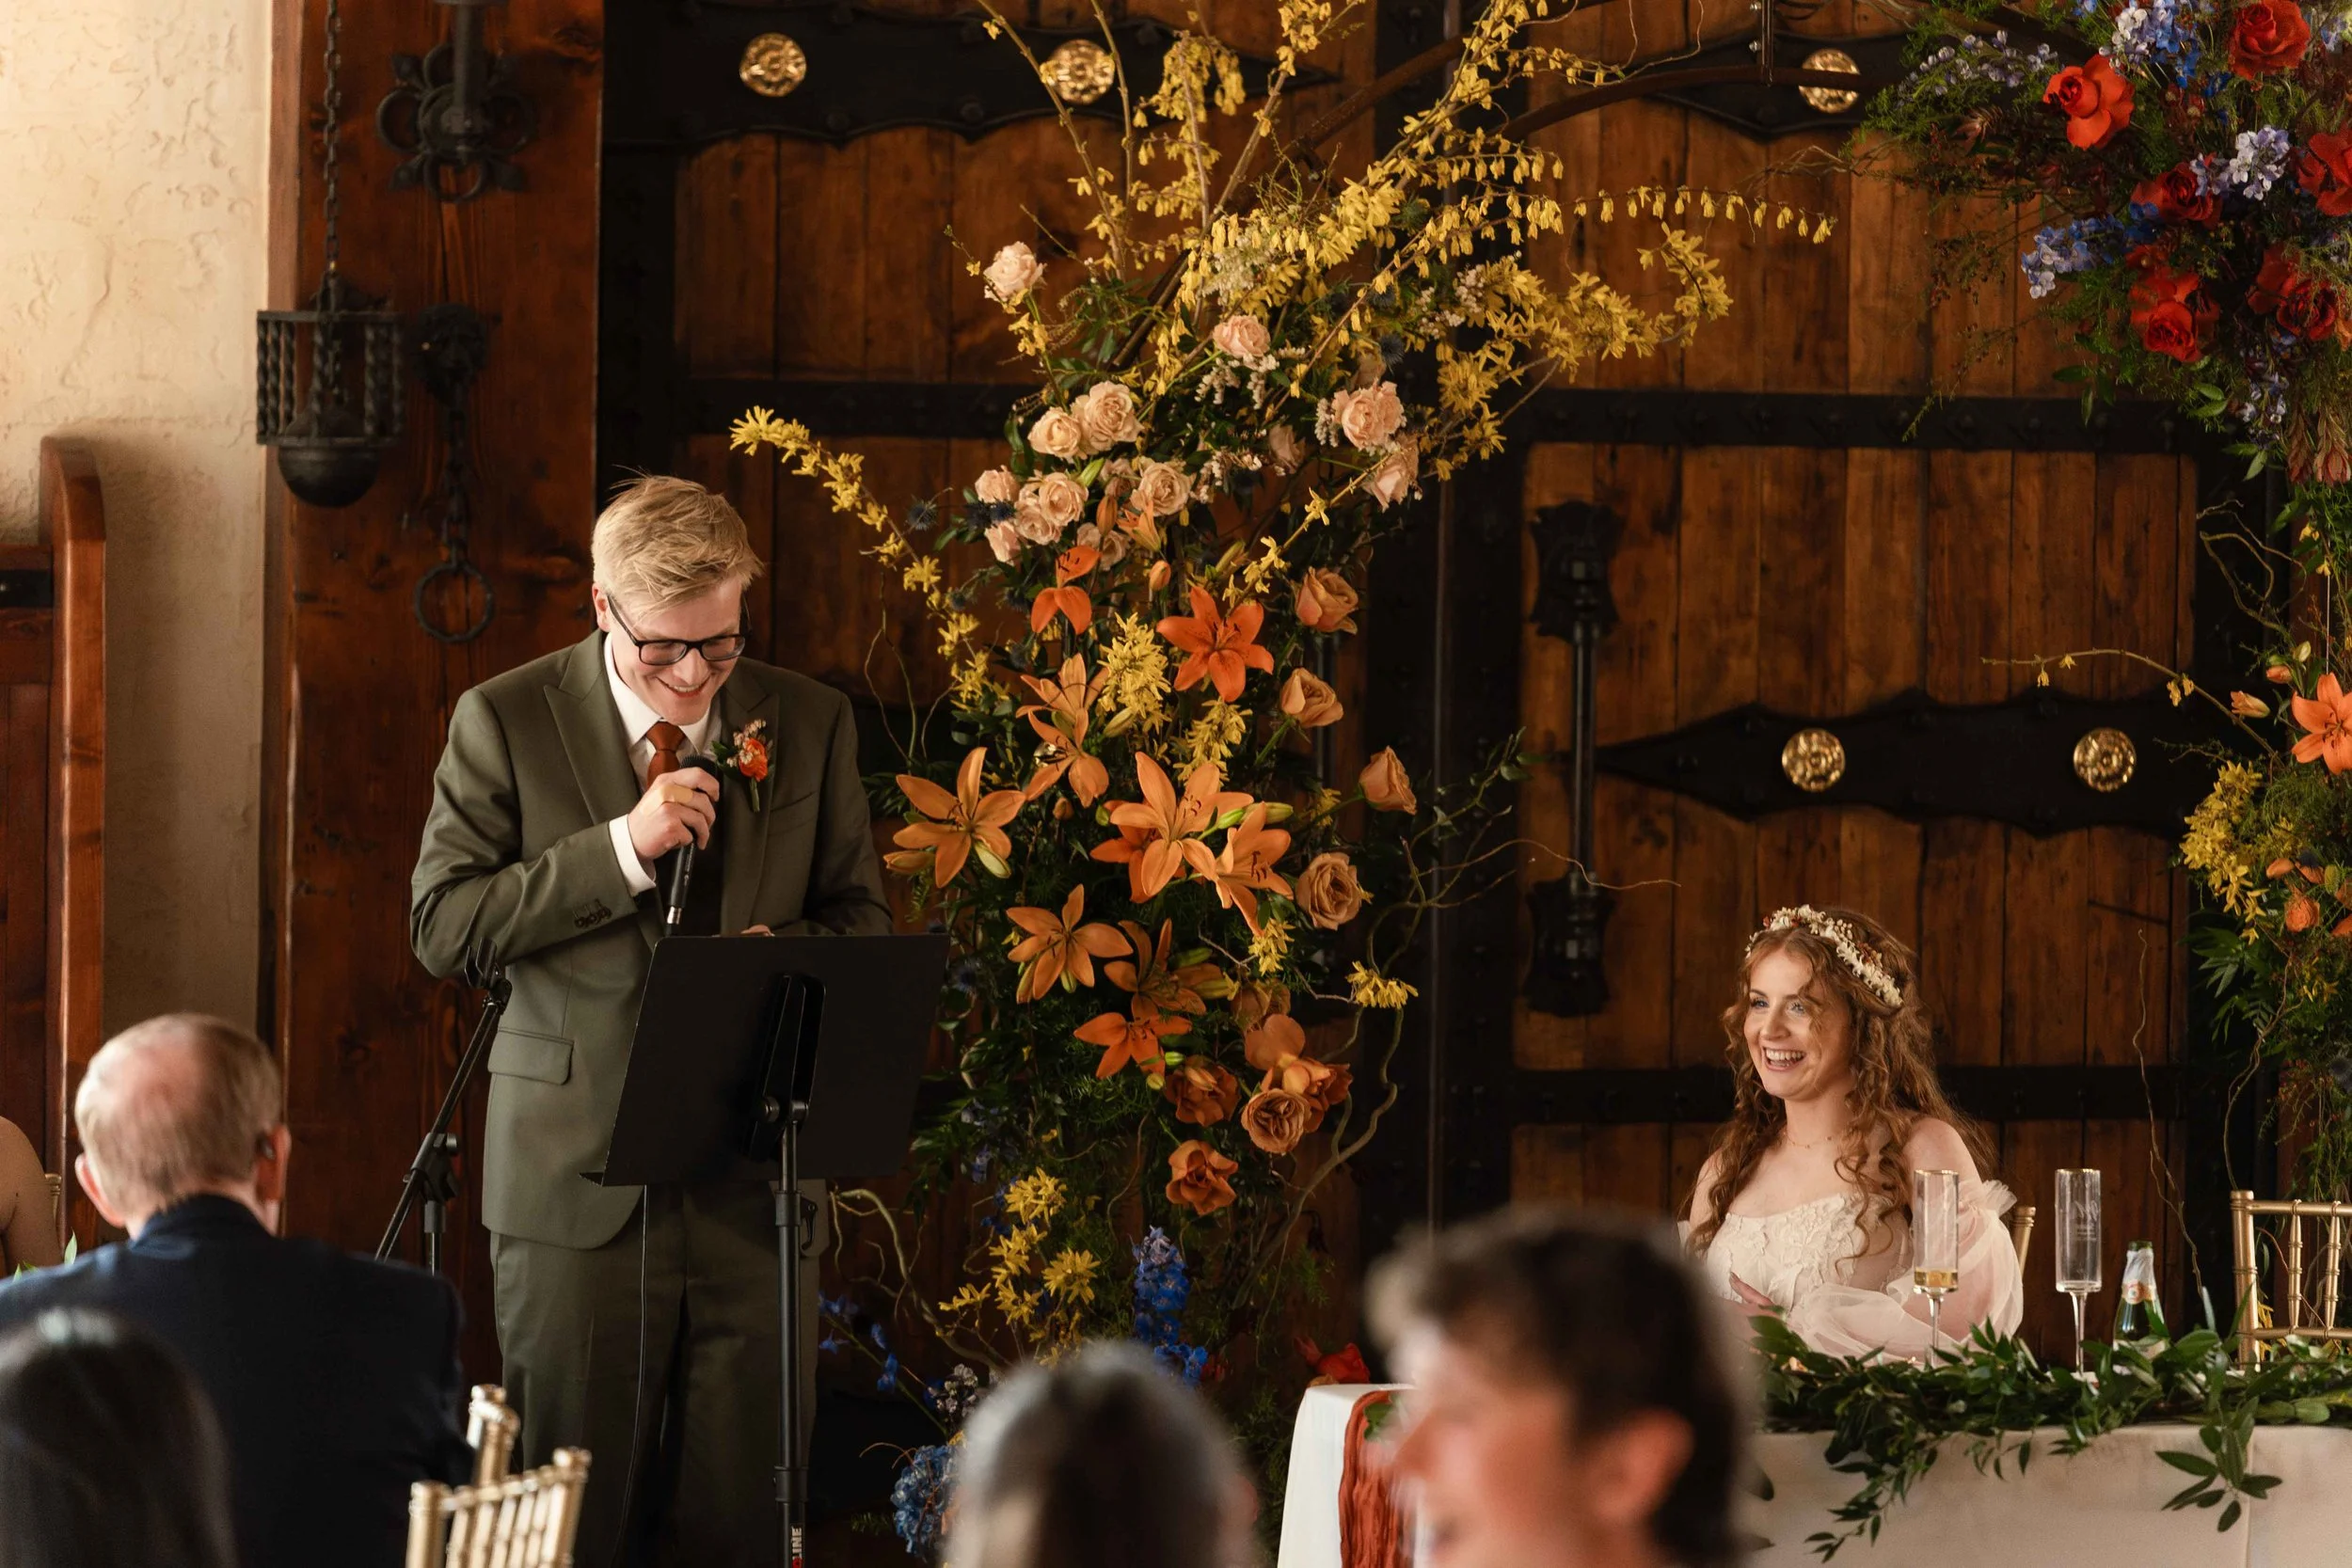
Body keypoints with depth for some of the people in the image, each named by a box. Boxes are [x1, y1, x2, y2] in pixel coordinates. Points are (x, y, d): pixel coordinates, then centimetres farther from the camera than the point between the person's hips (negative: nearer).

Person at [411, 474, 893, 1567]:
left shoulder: (809, 724, 8)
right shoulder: (506, 722, 0)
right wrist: (623, 849, -15)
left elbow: (861, 921, 14)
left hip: (752, 1175, 2)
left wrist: (780, 955, -10)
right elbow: (442, 927, -6)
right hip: (578, 1173, -2)